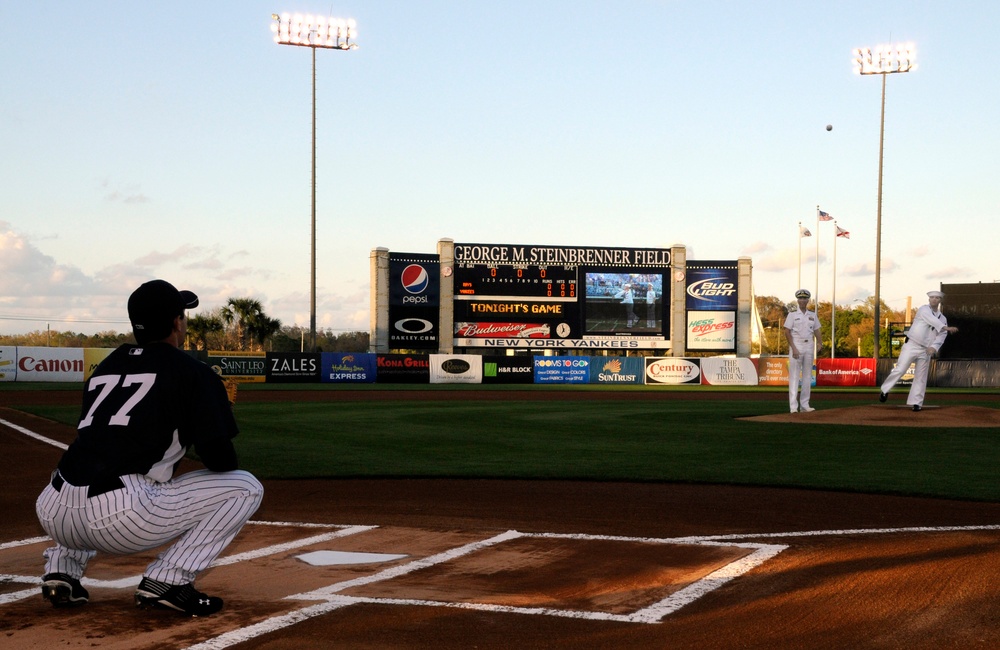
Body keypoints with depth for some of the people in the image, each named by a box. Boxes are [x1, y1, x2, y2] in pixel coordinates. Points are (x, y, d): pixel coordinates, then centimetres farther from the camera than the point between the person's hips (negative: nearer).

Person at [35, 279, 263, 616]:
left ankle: (62, 570, 20)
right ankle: (167, 580, -3)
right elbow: (220, 459, 0)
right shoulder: (191, 371, 5)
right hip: (119, 520, -7)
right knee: (246, 487, 8)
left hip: (53, 514, 7)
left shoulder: (105, 367, 23)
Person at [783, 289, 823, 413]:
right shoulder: (792, 314, -2)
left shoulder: (812, 315, 12)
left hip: (809, 346, 5)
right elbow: (787, 332, -7)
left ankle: (804, 405, 11)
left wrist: (819, 343, -9)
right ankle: (793, 406, -10)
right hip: (796, 346, -5)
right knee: (794, 376, -8)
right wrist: (793, 348, -16)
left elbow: (816, 330, 11)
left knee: (807, 376, 6)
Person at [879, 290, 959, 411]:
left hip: (926, 351, 5)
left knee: (921, 377, 3)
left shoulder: (943, 318, 12)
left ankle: (916, 403, 6)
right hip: (911, 345, -5)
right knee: (900, 370, -11)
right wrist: (947, 328, -38)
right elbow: (932, 320, -23)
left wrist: (934, 347, -20)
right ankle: (884, 390, 5)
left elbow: (941, 335, -1)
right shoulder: (924, 310, -3)